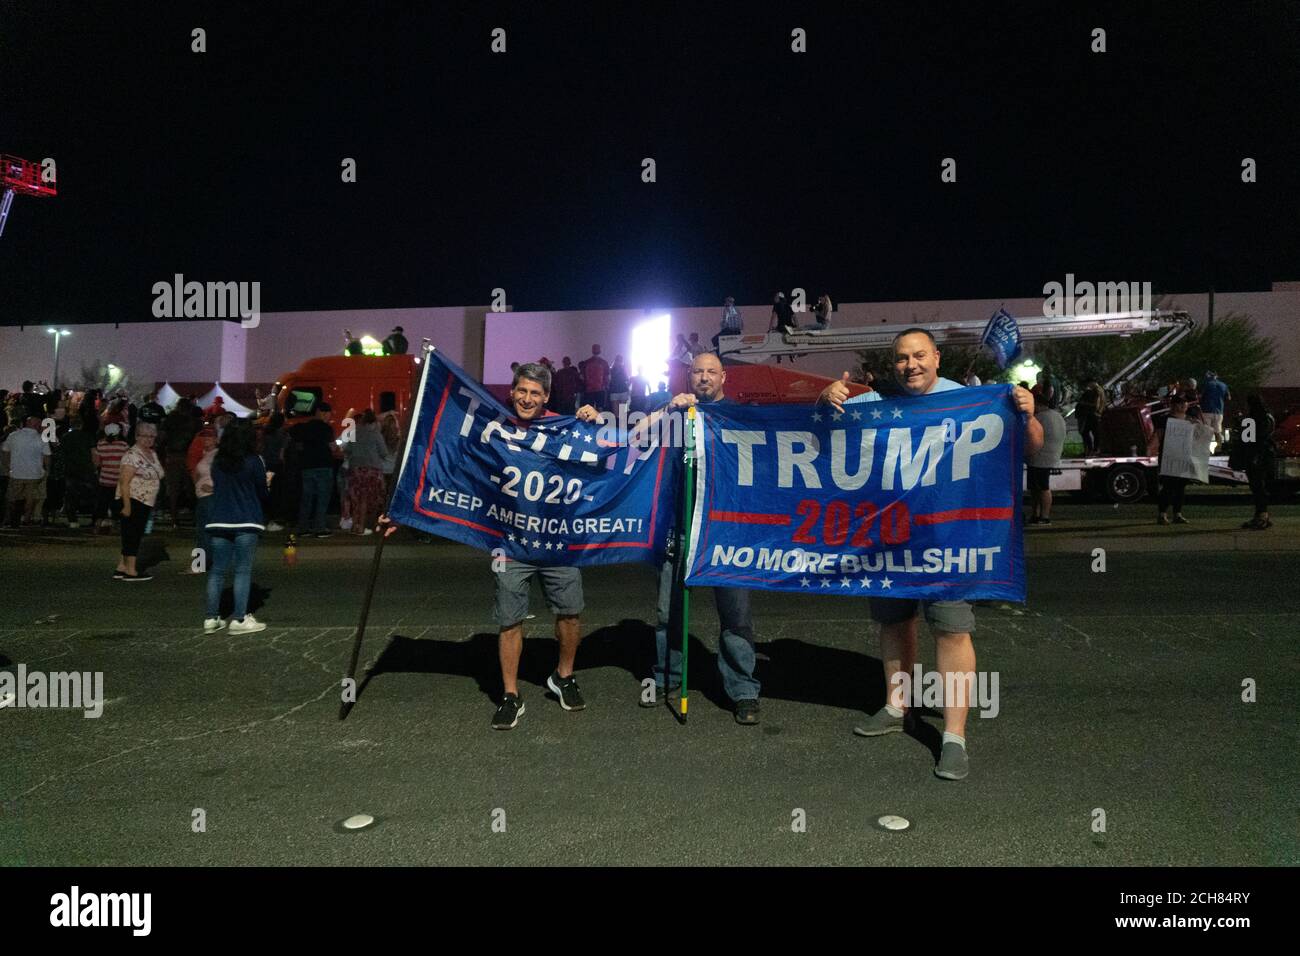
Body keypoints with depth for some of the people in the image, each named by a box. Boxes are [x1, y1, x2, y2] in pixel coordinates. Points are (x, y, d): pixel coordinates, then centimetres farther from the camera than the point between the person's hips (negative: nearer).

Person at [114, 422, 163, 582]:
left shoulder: (153, 454, 12)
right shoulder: (132, 454, -14)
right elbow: (124, 481, -19)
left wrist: (153, 501, 19)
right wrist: (127, 504, -23)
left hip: (146, 503, 9)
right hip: (133, 501, -9)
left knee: (135, 536, 13)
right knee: (132, 535, -3)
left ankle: (121, 568, 21)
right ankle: (130, 571, 3)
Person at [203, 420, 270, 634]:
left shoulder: (217, 462, 7)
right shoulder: (253, 461, -6)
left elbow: (217, 488, 14)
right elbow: (262, 492, -1)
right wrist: (263, 515, 18)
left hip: (218, 522, 5)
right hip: (246, 522, -4)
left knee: (217, 571, 9)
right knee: (243, 571, -1)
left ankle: (211, 618, 12)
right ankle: (239, 619, -2)